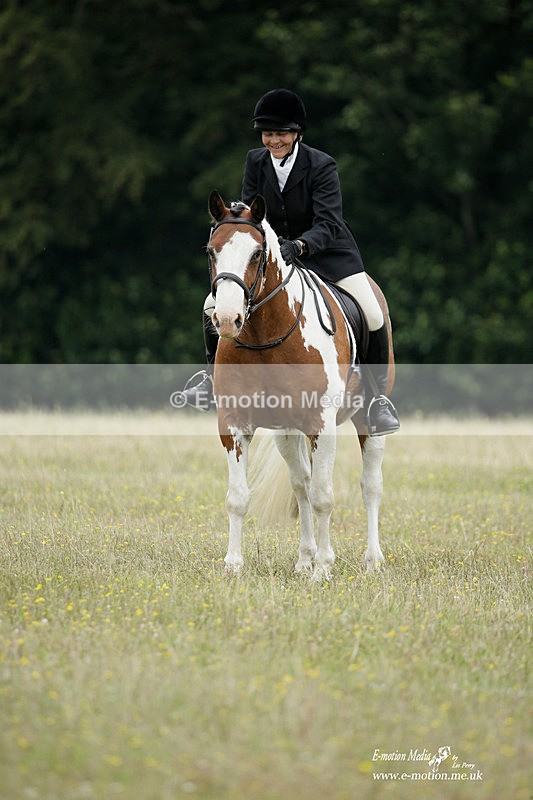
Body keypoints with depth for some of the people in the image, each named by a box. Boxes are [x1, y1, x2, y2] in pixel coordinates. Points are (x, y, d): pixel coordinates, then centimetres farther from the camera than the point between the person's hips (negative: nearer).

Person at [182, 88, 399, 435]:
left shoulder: (322, 166, -20)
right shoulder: (256, 162, -7)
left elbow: (328, 224, -28)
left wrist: (299, 246, -47)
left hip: (325, 252, -3)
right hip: (272, 251, 4)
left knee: (373, 318, -18)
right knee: (214, 305, -7)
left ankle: (378, 398, 1)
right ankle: (214, 378, 16)